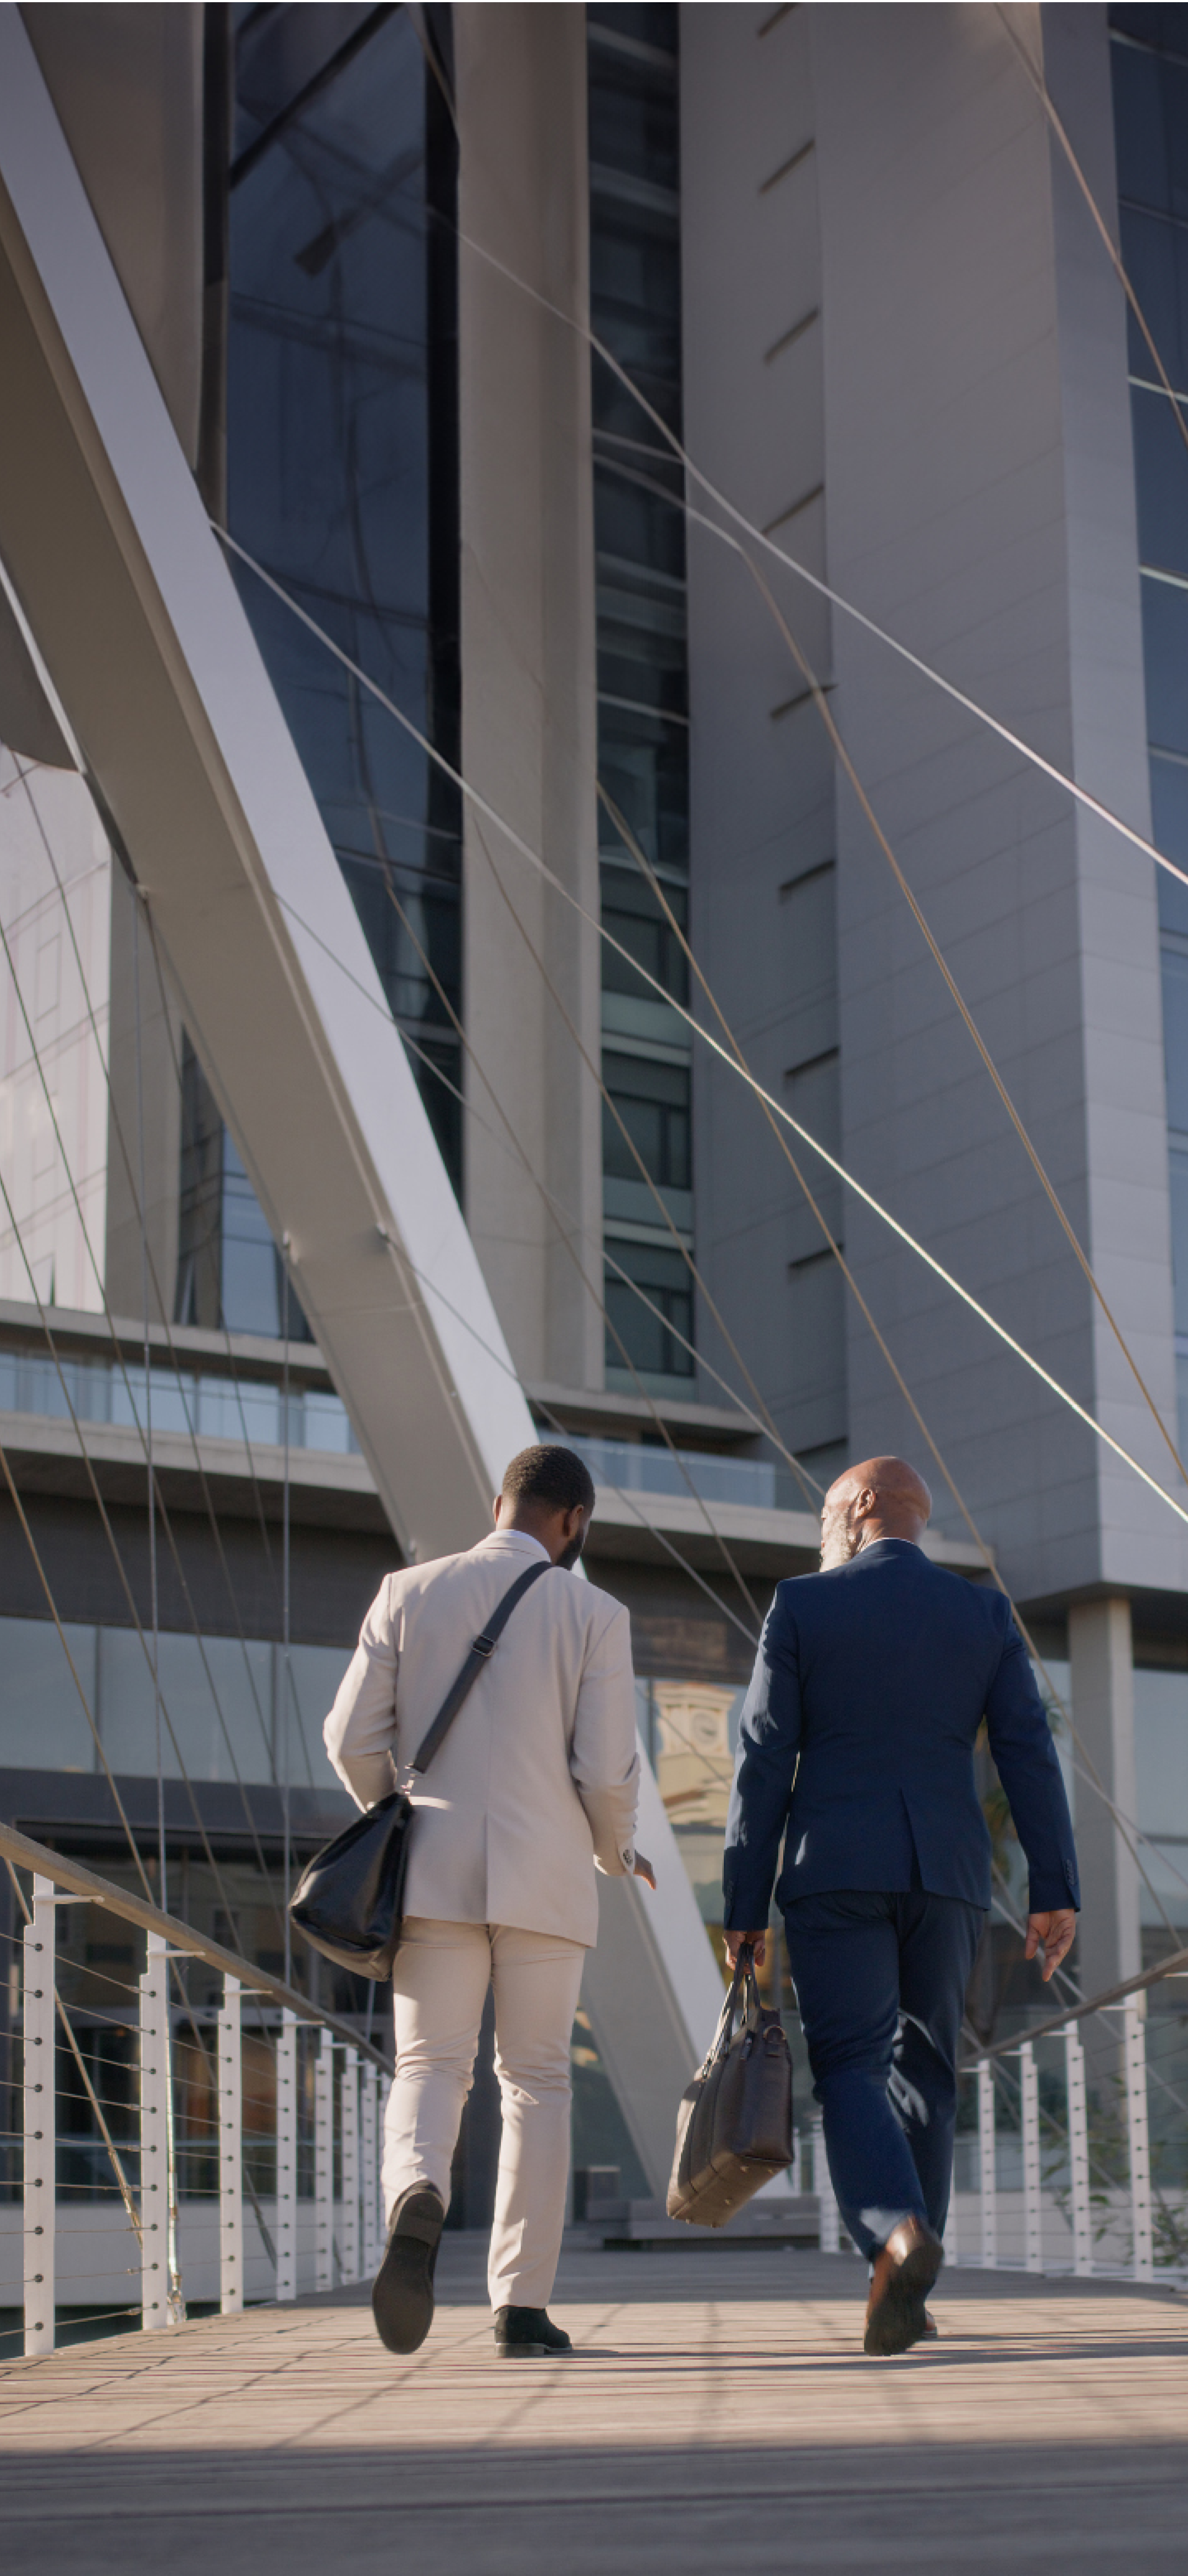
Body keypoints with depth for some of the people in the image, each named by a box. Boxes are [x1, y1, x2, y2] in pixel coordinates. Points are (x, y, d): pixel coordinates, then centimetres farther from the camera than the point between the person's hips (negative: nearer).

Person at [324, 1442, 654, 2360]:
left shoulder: (409, 1594, 5)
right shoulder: (595, 1615, -1)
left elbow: (353, 1740, 2)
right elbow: (608, 1770, -6)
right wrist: (617, 1851, 16)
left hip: (436, 1872, 1)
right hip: (544, 1878, -1)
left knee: (430, 2072, 4)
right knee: (537, 2083, 11)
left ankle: (417, 2202, -30)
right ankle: (522, 2305, 9)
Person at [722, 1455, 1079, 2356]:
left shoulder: (801, 1608, 1)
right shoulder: (985, 1614, 7)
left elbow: (764, 1764, -3)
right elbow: (1029, 1754, 0)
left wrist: (743, 1905, 0)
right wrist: (1056, 1891, 0)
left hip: (835, 1871, -3)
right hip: (947, 1874, 3)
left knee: (850, 2070, -1)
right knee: (924, 2070, 13)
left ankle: (899, 2235, -27)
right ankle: (908, 2296, 12)